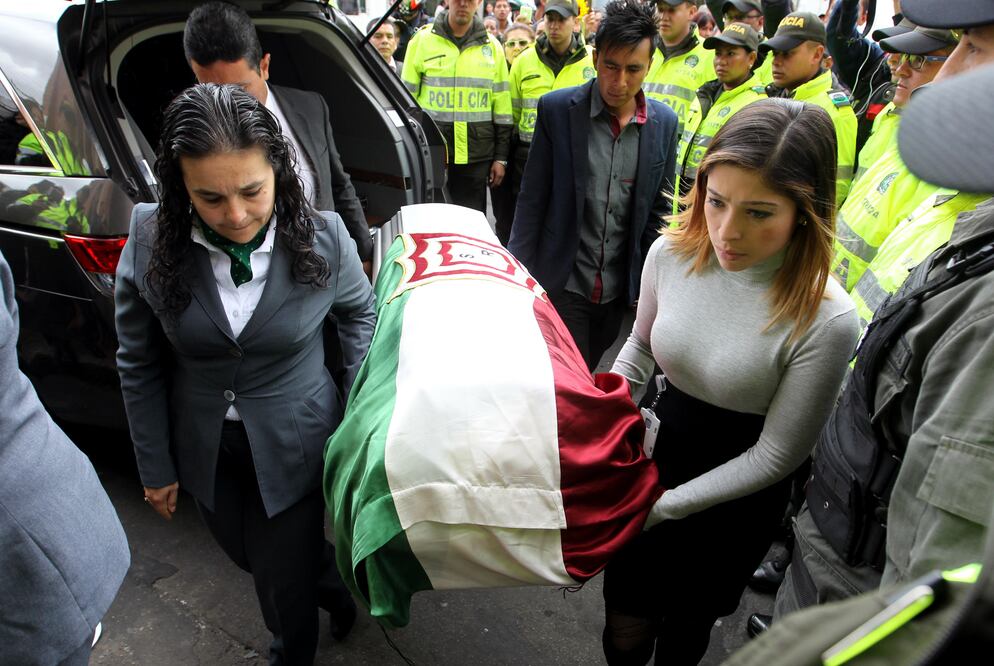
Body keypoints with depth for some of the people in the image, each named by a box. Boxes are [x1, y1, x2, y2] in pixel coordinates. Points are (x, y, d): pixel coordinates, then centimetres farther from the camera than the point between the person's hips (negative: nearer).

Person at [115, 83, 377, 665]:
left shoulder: (322, 237, -21)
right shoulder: (152, 242, -18)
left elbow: (360, 312, 0)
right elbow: (138, 364, -5)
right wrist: (156, 468, 1)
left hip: (293, 443, -2)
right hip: (205, 449, 3)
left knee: (285, 581, 12)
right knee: (249, 557, 25)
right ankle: (331, 582, 57)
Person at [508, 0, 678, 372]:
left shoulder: (664, 123, 1)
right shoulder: (556, 109, -7)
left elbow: (658, 211, 7)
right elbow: (532, 198, -4)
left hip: (620, 289, 3)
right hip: (562, 282, -2)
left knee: (591, 377, 16)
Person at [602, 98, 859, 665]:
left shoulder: (825, 320, -28)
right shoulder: (672, 253, -15)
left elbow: (775, 456, -18)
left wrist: (662, 506, -17)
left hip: (732, 502, -3)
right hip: (657, 450, 3)